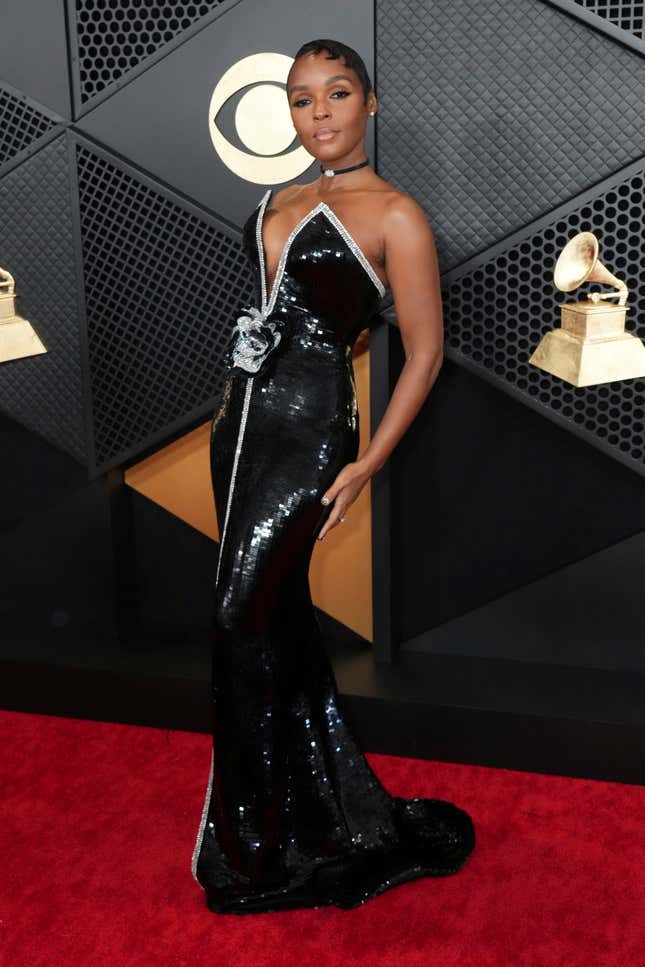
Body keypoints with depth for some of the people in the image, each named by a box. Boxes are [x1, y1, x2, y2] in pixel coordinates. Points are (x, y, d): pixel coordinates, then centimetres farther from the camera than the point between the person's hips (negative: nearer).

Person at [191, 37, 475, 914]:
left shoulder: (395, 215, -7)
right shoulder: (280, 202, 14)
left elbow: (426, 351, -8)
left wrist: (367, 464, -13)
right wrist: (232, 411, 17)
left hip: (308, 429, -7)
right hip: (241, 420, 8)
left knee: (242, 614, -7)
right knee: (280, 610, 12)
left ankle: (249, 844, 10)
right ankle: (322, 801, 29)